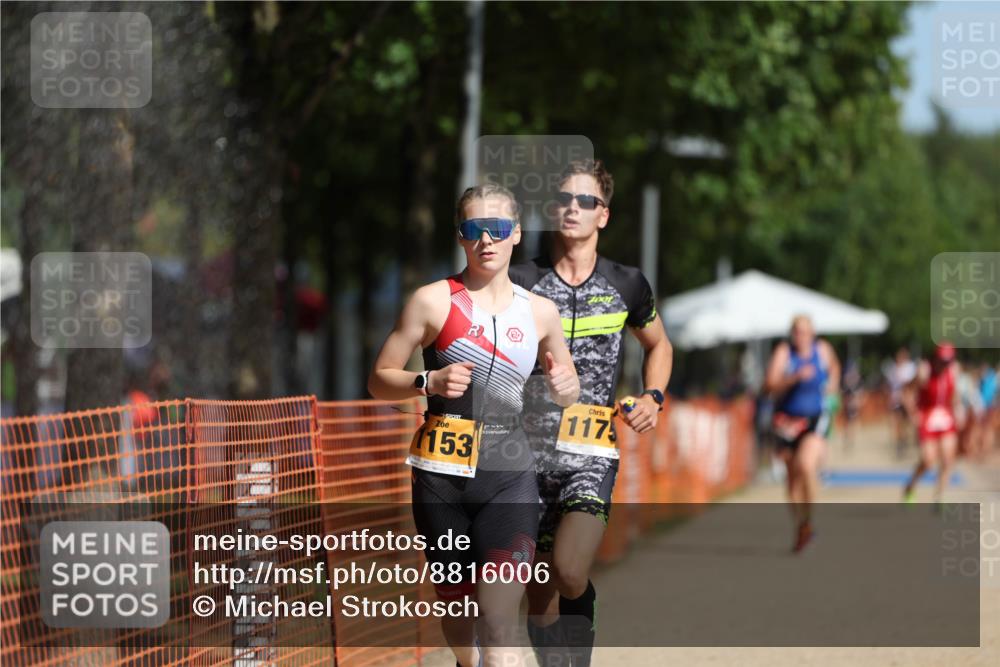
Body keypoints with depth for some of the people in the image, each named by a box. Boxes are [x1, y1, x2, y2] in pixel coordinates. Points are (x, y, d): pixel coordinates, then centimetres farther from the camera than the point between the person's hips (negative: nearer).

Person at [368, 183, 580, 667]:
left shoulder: (540, 312, 9)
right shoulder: (434, 301, -1)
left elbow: (566, 395, 22)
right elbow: (379, 381, 2)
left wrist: (564, 387, -2)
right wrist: (430, 382, -17)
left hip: (509, 475, 1)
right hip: (442, 478, -1)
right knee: (456, 601, 11)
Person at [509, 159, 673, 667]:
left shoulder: (626, 286, 6)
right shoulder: (521, 283, 3)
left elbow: (659, 345, 24)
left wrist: (652, 397, 7)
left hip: (593, 454, -1)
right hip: (530, 452, 1)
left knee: (569, 574, -23)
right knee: (539, 596, 4)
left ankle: (584, 603, 7)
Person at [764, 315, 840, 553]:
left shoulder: (823, 349, 1)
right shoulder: (783, 352, -8)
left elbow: (834, 366, 27)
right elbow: (771, 386, -20)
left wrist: (832, 386, 11)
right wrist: (796, 377, -32)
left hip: (816, 418, -1)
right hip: (787, 420, 1)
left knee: (806, 464, -24)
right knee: (793, 476, 8)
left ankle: (808, 520, -10)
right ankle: (799, 527, 24)